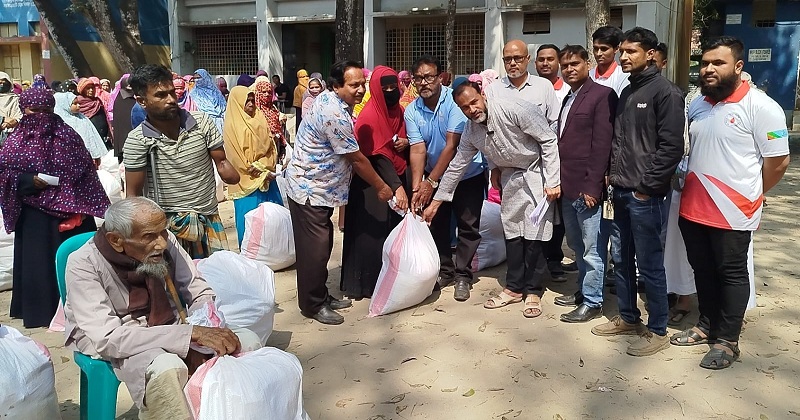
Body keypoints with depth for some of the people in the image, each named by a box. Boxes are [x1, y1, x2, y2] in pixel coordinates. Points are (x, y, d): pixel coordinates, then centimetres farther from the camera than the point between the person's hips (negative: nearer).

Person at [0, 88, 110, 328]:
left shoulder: (67, 135, 3)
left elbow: (85, 170, 3)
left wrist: (86, 206, -4)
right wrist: (29, 181, -16)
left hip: (70, 209, 1)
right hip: (34, 212, 0)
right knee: (38, 261, 4)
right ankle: (40, 310, 15)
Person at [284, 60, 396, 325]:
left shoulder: (331, 101, 5)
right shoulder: (334, 115, -26)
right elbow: (357, 159, -18)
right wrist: (381, 187, -6)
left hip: (320, 188, 10)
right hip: (309, 190, -10)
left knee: (323, 244, 17)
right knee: (314, 249, -1)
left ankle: (321, 296, 30)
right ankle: (313, 305, 13)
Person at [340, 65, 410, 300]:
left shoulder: (399, 112, 6)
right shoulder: (370, 116, -17)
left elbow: (405, 140, 19)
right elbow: (378, 156, -26)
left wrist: (406, 142, -7)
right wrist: (396, 186, -36)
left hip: (396, 177, 7)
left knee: (395, 230, 11)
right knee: (371, 232, -1)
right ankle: (364, 284, 11)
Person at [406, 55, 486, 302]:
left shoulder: (455, 101, -23)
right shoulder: (412, 111, -9)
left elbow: (451, 146, -25)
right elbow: (417, 150, -14)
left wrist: (430, 182, -23)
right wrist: (416, 188, -25)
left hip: (468, 175, -4)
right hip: (434, 176, 5)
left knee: (468, 226, 1)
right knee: (437, 224, 11)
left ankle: (462, 275, 14)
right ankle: (444, 271, 25)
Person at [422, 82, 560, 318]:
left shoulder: (511, 109, -25)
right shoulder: (470, 132, -5)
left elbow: (548, 139, -20)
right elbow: (456, 167, 5)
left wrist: (553, 181, -21)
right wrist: (435, 203, 6)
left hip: (537, 172, -6)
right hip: (510, 177, 6)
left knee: (534, 234, -5)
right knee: (512, 232, 8)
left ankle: (533, 292, 9)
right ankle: (514, 288, 21)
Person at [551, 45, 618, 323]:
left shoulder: (602, 95, -7)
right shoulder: (567, 99, 17)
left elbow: (602, 145, -14)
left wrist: (592, 187, -18)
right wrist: (559, 181, 9)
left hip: (588, 188, -8)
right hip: (568, 187, 8)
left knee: (592, 248, 1)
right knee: (577, 245, 18)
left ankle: (592, 302, 11)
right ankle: (583, 291, 31)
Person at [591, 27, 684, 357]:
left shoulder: (665, 92, -9)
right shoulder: (626, 92, 15)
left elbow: (671, 147, -15)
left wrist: (646, 186, -15)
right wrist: (612, 174, 9)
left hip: (645, 195, -8)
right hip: (621, 192, 8)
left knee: (649, 265, 0)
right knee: (621, 259, 15)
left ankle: (657, 331, 12)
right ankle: (627, 318, 29)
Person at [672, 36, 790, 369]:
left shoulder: (761, 106, -13)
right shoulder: (697, 104, 8)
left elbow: (778, 161, -10)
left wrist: (750, 196, 2)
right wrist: (693, 188, 12)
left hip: (733, 212, -6)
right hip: (693, 207, 6)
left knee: (732, 274, 7)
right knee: (703, 270, 17)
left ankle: (727, 340, 19)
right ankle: (707, 326, 34)